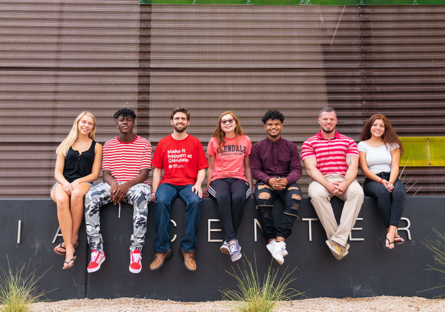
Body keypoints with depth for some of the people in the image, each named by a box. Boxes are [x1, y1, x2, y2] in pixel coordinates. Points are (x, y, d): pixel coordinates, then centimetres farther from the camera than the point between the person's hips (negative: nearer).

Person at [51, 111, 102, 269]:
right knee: (62, 199, -36)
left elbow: (94, 174, 7)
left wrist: (78, 182, -11)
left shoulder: (96, 147, 16)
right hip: (63, 183, 1)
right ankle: (70, 250, -38)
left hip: (84, 183, -1)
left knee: (76, 194, -39)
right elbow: (57, 172, 10)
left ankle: (72, 239, -27)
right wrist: (65, 183, -12)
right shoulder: (65, 145, 19)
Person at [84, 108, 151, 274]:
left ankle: (136, 251, -32)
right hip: (113, 184, 3)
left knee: (141, 196, -40)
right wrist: (113, 184, -17)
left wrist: (126, 185, -21)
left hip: (136, 184, -2)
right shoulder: (109, 145, 15)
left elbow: (144, 173, -3)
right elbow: (106, 173, 8)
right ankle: (97, 251, -24)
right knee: (90, 197, -29)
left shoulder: (144, 144, 7)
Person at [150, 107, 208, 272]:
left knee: (195, 201, -35)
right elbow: (157, 169, 15)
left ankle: (188, 249, -26)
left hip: (188, 184, -1)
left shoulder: (195, 143, 12)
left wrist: (198, 184, -10)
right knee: (161, 201, -34)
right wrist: (154, 190, 0)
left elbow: (202, 169, 10)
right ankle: (162, 250, -26)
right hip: (168, 183, 1)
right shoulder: (163, 143, 15)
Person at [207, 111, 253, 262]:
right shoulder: (214, 142, 12)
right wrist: (208, 188, 7)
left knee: (238, 198, -36)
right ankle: (232, 240, -43)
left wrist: (250, 187, 11)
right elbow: (210, 167, 15)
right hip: (219, 179, 0)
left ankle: (227, 241, -30)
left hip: (239, 179, 1)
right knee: (223, 197, -37)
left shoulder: (245, 140, 14)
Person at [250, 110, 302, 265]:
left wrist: (286, 180, -17)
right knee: (262, 198, -37)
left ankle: (280, 240, -38)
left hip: (287, 182, 1)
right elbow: (255, 170, 5)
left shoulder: (291, 147, 16)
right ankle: (271, 240, -30)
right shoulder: (257, 147, 15)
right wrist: (269, 180, -16)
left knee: (295, 197, -34)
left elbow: (297, 169, 6)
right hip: (265, 181, -1)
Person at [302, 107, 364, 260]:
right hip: (321, 180, -1)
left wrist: (345, 184, -16)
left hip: (344, 180, 1)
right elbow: (311, 168, 0)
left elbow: (353, 166, 5)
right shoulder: (309, 143, 14)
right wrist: (327, 184, -18)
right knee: (317, 194, -37)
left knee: (357, 191, -33)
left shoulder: (348, 141, 18)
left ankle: (338, 240, -33)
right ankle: (337, 241, -30)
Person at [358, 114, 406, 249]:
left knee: (399, 191, -35)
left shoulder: (392, 144, 18)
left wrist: (390, 182, -15)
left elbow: (395, 167, 5)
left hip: (390, 178, 2)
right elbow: (364, 169, 2)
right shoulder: (363, 145, 12)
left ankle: (391, 232, -44)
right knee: (383, 192, -37)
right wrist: (381, 181, -13)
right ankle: (393, 233, -36)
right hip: (372, 181, -2)